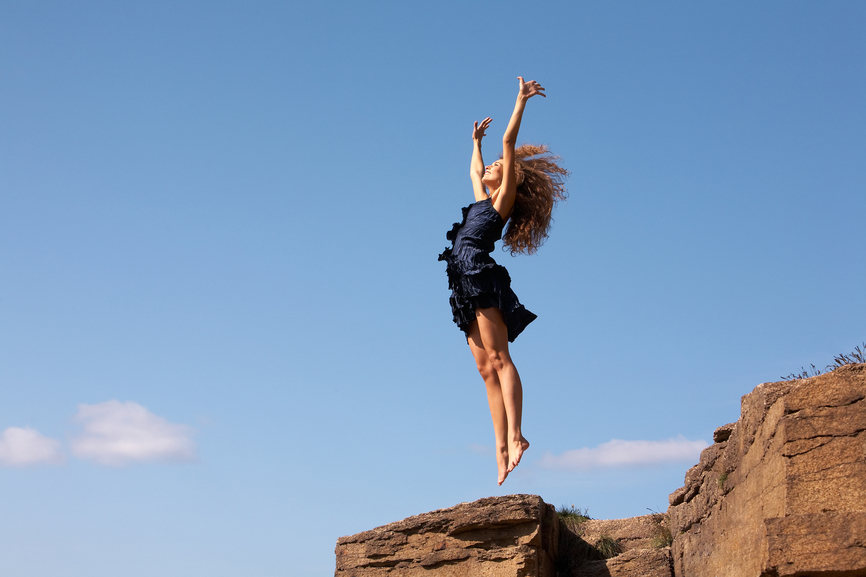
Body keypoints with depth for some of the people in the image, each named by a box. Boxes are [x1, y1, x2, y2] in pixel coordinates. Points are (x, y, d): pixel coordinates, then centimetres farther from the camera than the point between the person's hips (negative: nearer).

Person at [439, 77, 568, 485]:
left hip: (481, 275, -8)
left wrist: (521, 100, 4)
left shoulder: (504, 198, 6)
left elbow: (509, 141, 1)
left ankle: (515, 436, -29)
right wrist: (476, 141, 59)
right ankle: (502, 448, -9)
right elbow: (474, 170, 47)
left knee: (498, 358, -19)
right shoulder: (483, 199, 26)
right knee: (486, 367, -2)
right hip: (467, 285, 8)